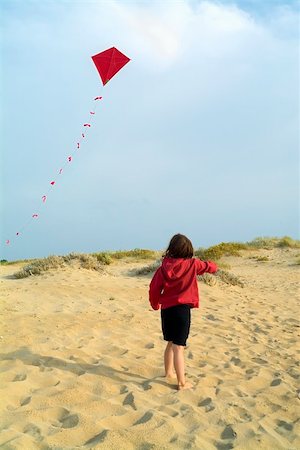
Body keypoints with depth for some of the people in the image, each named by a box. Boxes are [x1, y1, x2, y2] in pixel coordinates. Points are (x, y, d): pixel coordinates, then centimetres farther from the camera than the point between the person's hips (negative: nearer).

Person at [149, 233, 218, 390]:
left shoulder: (164, 267, 1)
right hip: (182, 308, -4)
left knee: (171, 343, 22)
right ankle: (182, 383, 1)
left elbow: (154, 287, 1)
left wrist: (155, 304, 18)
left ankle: (168, 372, 39)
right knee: (178, 347, -3)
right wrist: (212, 265, 31)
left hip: (166, 309, 4)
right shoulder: (192, 264, -6)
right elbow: (211, 267, 7)